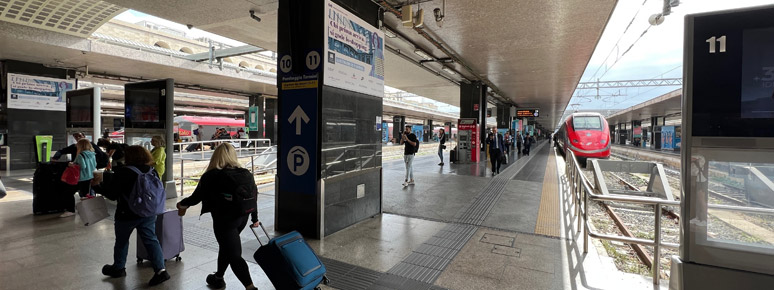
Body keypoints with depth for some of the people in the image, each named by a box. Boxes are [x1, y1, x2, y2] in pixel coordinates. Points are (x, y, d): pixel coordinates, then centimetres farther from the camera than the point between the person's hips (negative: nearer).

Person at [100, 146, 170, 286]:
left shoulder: (124, 172, -17)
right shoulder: (152, 170, -1)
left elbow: (112, 194, -12)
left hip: (127, 214, -4)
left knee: (121, 240, 18)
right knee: (151, 240, 5)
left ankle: (118, 268, 37)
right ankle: (160, 270, -1)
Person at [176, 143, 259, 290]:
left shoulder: (211, 176, -13)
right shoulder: (246, 174, 0)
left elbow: (196, 198, -3)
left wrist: (182, 204, 19)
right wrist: (255, 219, 20)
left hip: (224, 220, -6)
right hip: (243, 218, 6)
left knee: (234, 255, 0)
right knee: (226, 246, 26)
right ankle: (218, 278, 43)